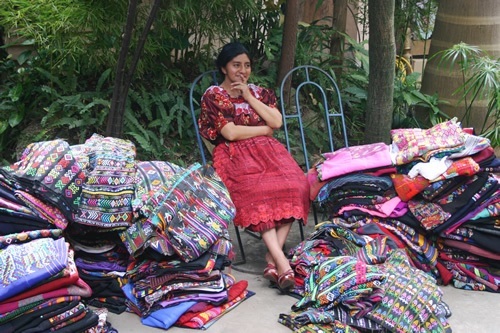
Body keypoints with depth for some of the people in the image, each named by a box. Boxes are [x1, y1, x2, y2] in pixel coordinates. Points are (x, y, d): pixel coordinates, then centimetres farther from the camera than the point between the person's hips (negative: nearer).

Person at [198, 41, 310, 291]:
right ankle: (282, 261, -44)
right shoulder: (212, 96, 9)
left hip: (268, 151, 4)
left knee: (295, 185, -29)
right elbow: (230, 133, -5)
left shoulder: (260, 92, 23)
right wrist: (264, 130, 4)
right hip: (236, 155, -4)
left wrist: (249, 97, 3)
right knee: (257, 192, -36)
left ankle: (272, 258, -33)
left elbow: (277, 122, 5)